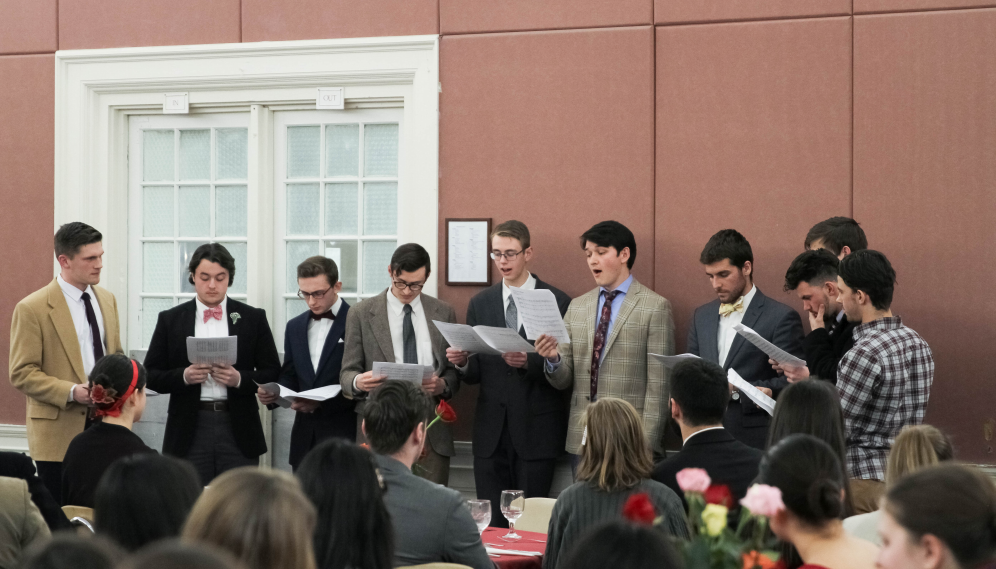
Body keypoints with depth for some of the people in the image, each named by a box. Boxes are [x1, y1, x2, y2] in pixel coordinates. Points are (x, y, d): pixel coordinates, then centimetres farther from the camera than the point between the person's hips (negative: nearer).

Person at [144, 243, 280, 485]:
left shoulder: (253, 318, 7)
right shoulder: (170, 320, 9)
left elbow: (273, 374, 6)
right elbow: (151, 375, 7)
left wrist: (240, 379, -12)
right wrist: (184, 376, -11)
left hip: (238, 431, 0)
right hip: (189, 431, 0)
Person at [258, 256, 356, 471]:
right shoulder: (295, 326, 14)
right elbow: (289, 378, 17)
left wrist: (322, 402, -19)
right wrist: (273, 393, -4)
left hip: (343, 433, -5)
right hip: (305, 436, 6)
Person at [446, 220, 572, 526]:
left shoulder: (558, 302, 1)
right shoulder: (480, 303, 13)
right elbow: (475, 373, 12)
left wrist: (530, 362, -21)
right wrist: (462, 362, -10)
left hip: (536, 430, -3)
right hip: (491, 431, 3)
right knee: (491, 522, 2)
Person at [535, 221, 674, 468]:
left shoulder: (655, 307, -2)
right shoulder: (577, 307, 12)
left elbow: (658, 384, -6)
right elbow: (564, 380, 12)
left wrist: (647, 445, -11)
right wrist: (553, 359, -11)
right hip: (581, 441, 4)